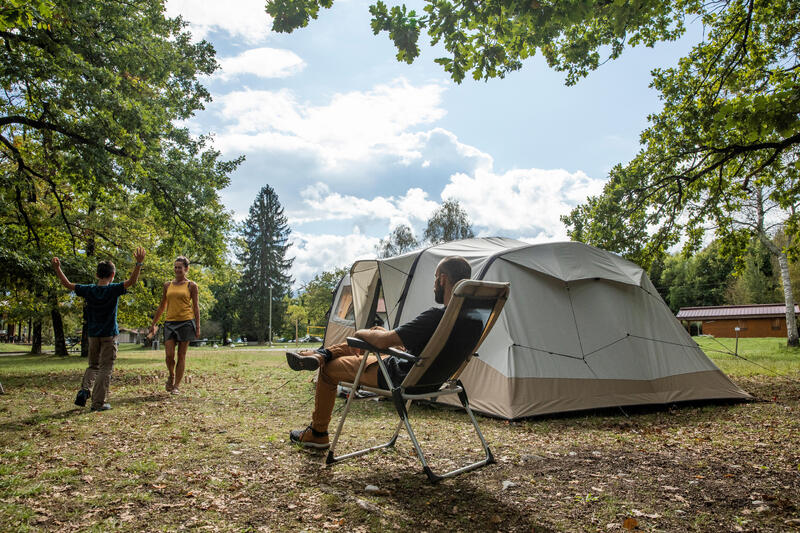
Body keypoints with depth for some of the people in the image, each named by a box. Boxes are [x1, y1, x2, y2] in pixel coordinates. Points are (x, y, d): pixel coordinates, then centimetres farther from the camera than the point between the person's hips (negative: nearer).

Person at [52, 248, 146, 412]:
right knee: (105, 368, 2)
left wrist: (57, 268, 14)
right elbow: (131, 281, -23)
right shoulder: (113, 289, -11)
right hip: (109, 335, -4)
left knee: (93, 366, 20)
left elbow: (67, 284, 8)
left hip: (93, 335, 4)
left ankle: (85, 390, -2)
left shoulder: (89, 290, 0)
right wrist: (139, 264, -30)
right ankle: (99, 402, 2)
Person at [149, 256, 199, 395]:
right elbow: (162, 306, 20)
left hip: (186, 322, -3)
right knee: (169, 354, -8)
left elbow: (196, 307, 2)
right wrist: (153, 324, 18)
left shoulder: (191, 285, 3)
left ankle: (176, 386, 8)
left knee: (181, 355, 0)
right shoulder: (168, 285, 13)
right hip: (170, 322, 3)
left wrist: (198, 327, -3)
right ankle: (171, 376, 21)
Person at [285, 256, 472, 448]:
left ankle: (317, 433, 28)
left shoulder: (436, 316, -32)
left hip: (399, 378, -8)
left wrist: (361, 333, -5)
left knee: (329, 369, 9)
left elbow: (383, 341, -28)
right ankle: (320, 355, 18)